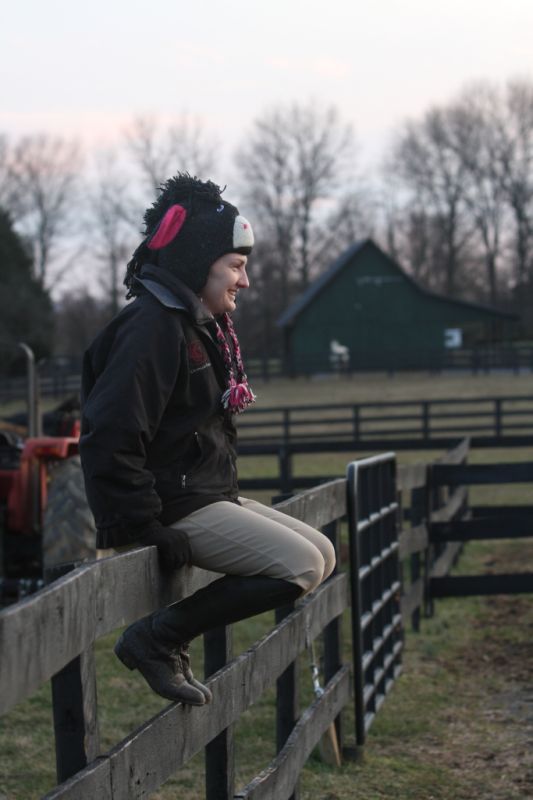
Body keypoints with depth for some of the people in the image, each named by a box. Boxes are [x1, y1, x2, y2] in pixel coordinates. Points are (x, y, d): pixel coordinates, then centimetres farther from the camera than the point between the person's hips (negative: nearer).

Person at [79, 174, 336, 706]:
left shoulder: (199, 325, 16)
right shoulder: (153, 327, -18)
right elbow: (110, 437, -25)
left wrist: (226, 502, 19)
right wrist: (141, 527, -24)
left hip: (210, 499, 11)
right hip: (176, 512, -11)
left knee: (322, 556, 11)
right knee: (302, 567, -18)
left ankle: (170, 635, 7)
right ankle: (157, 639, -11)